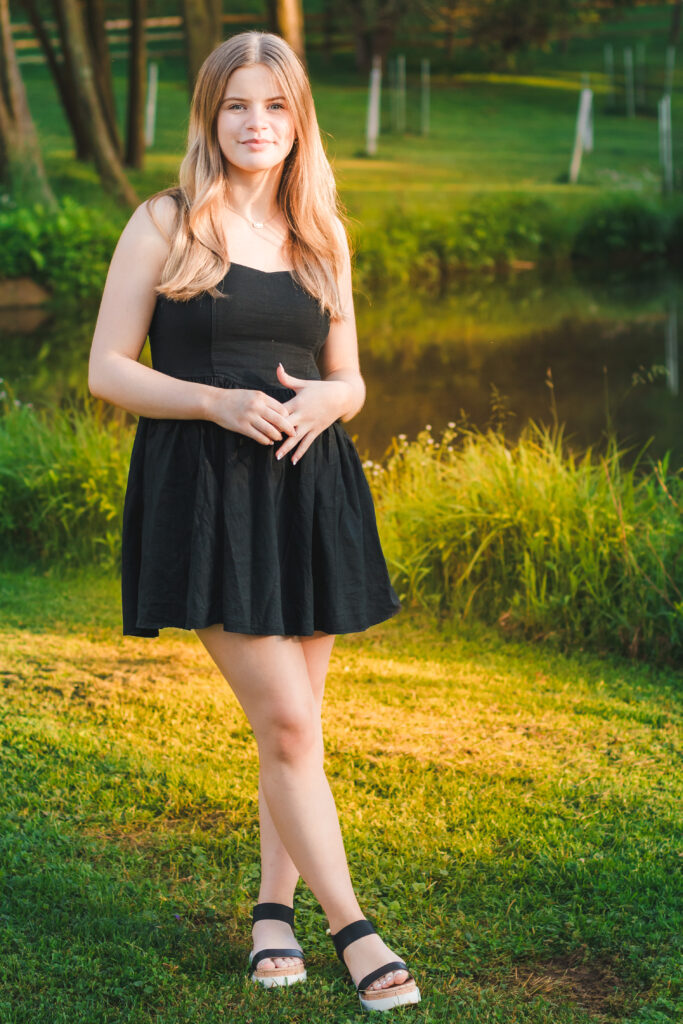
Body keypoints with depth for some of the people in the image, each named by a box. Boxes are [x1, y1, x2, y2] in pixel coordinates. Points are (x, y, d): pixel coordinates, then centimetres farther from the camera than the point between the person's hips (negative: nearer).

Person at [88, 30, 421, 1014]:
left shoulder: (323, 236, 12)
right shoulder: (164, 224, 0)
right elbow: (108, 370, -2)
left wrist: (321, 401, -8)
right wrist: (217, 401, -16)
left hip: (309, 486, 4)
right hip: (205, 491, -4)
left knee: (295, 719, 8)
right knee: (286, 722, -9)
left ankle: (275, 906, 24)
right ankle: (351, 926, -1)